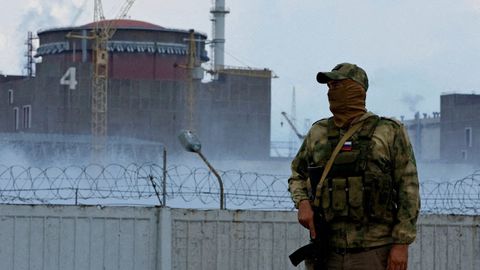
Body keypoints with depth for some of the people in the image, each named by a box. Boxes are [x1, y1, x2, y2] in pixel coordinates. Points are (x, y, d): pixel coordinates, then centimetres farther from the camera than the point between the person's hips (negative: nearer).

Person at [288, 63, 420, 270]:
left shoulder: (389, 132, 1)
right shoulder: (318, 133, 12)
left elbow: (408, 189, -2)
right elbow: (297, 175, 25)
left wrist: (402, 243, -10)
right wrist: (302, 203, 2)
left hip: (374, 253, -4)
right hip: (326, 253, 4)